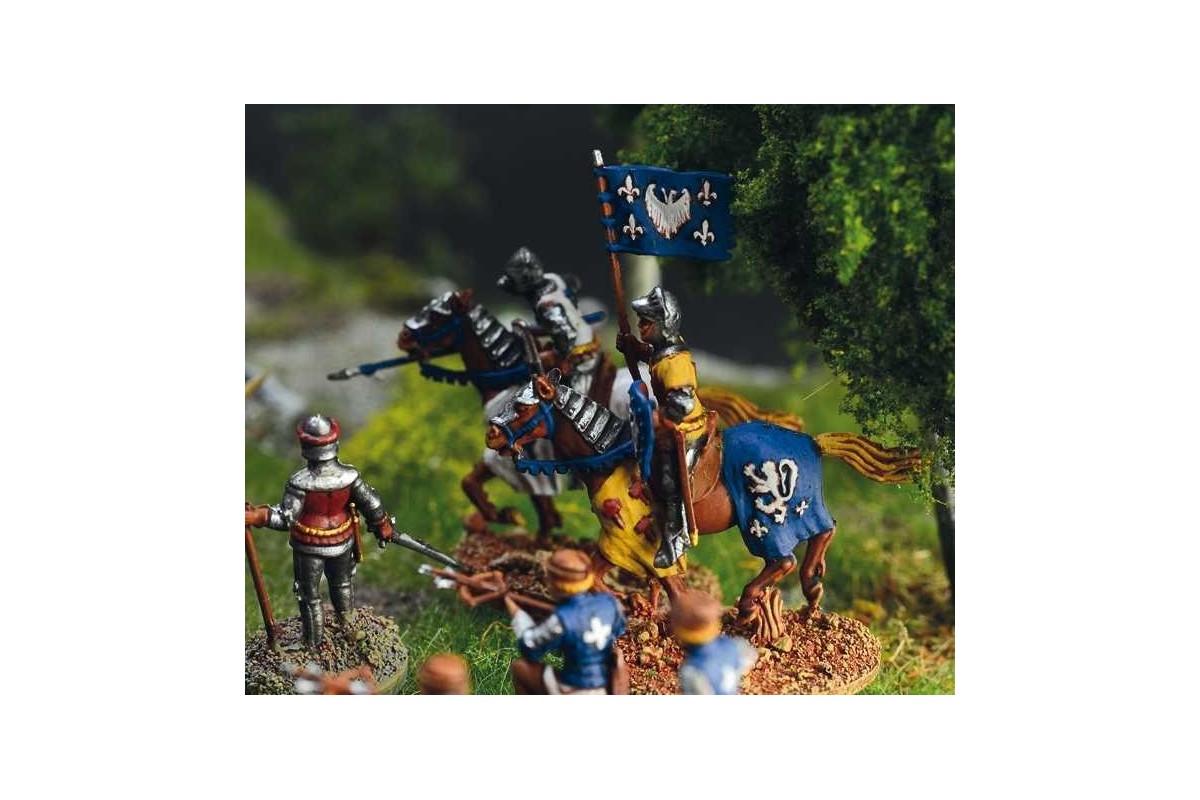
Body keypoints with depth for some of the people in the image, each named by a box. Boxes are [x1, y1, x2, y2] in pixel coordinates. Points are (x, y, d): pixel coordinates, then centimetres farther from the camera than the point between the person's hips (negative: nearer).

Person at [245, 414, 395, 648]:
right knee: (342, 584, 30)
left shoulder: (300, 483, -31)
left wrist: (256, 517, -21)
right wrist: (384, 526, 7)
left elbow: (285, 518, -26)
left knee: (310, 595, 17)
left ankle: (313, 645, 29)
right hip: (342, 542, 3)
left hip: (309, 547, -3)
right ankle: (347, 626, 51)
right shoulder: (349, 476, -22)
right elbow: (372, 505, -11)